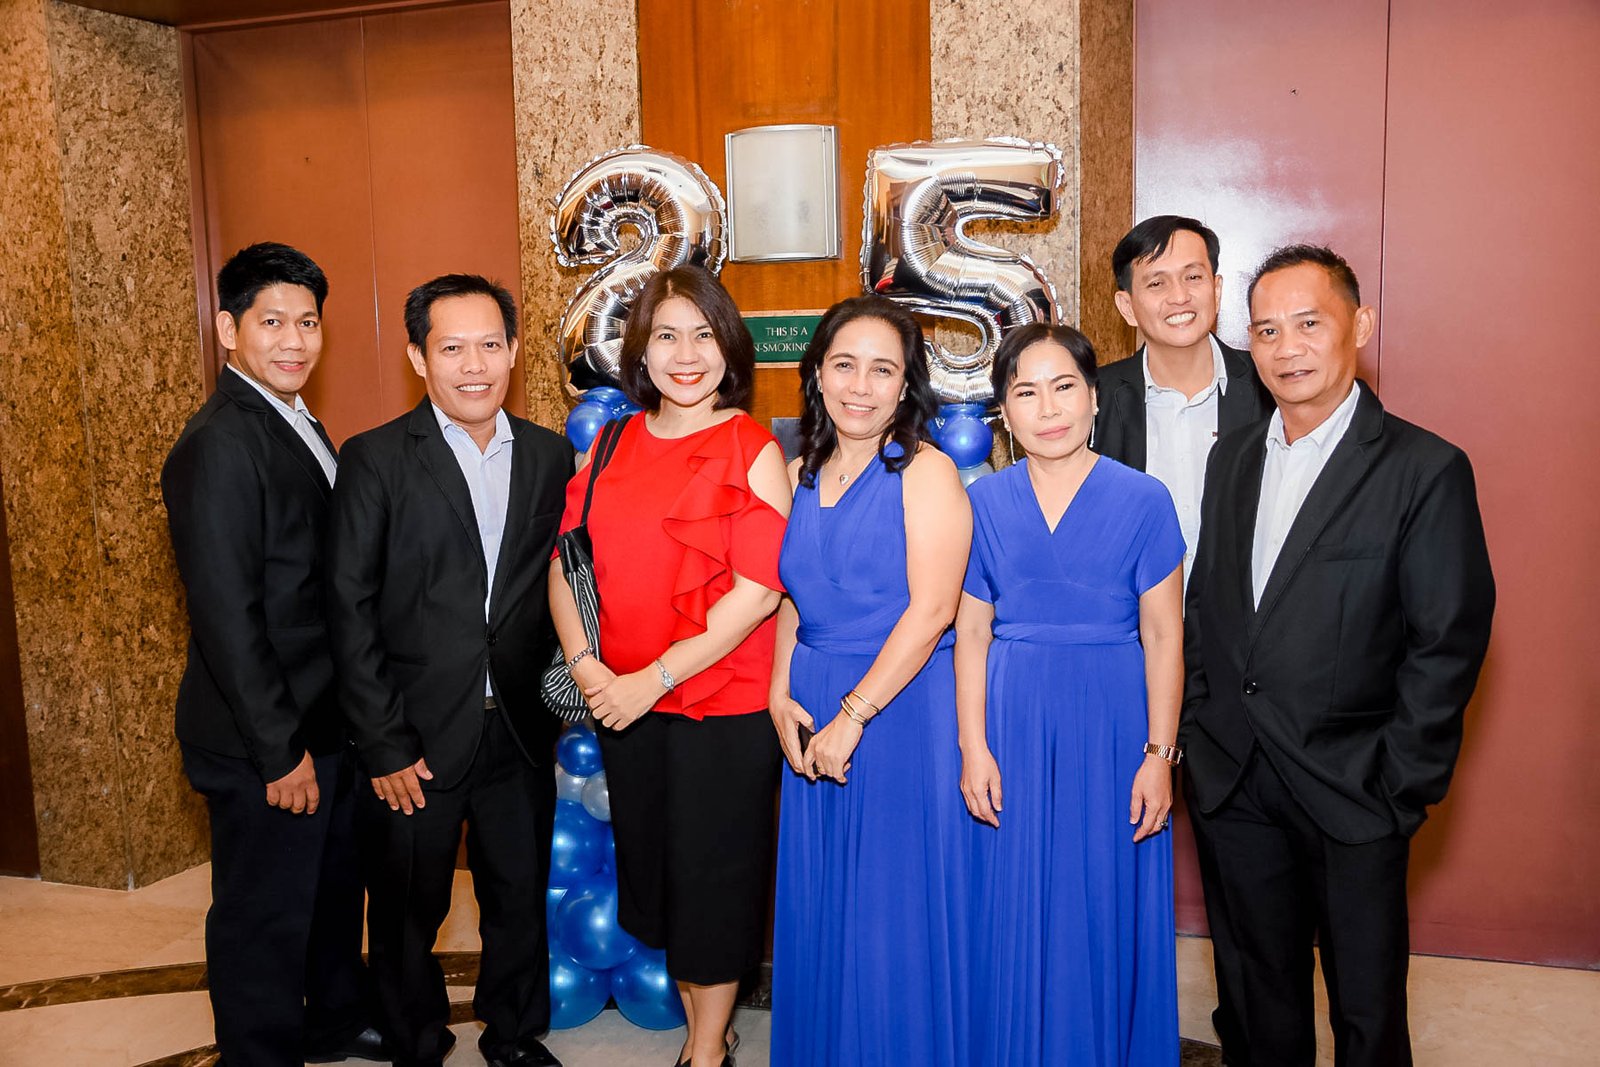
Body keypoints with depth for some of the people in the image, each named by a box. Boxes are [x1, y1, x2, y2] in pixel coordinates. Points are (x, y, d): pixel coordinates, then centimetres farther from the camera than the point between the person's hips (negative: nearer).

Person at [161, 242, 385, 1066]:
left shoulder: (300, 429, 9)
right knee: (264, 916, 9)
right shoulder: (219, 445, -21)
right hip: (266, 743, -9)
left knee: (336, 884, 25)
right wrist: (280, 749, -20)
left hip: (329, 721, 10)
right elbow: (226, 617, -23)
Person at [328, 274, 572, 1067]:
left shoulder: (549, 455, 3)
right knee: (409, 909, 14)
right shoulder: (375, 459, -9)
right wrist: (384, 744, -12)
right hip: (418, 736, -3)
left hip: (520, 730, 3)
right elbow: (350, 608, -10)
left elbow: (555, 581, 9)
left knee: (521, 897, 18)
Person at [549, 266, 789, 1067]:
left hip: (723, 704, -5)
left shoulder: (752, 449, -9)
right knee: (652, 866, 17)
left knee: (712, 871, 9)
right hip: (621, 702, 5)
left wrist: (654, 679, -17)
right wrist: (585, 664, -7)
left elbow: (758, 590, -16)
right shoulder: (612, 445, 5)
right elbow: (566, 561, 7)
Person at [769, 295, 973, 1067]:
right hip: (811, 709, 6)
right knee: (817, 903, 15)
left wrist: (852, 715, -16)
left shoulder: (925, 473, -9)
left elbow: (931, 609, -16)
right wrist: (781, 698, 0)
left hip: (901, 705, -5)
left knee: (895, 905, 5)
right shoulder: (799, 474, 9)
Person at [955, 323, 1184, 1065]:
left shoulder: (1142, 500, -2)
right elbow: (971, 633, 4)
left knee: (1109, 912, 8)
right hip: (1012, 726, 2)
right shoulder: (984, 502, 3)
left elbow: (1164, 637, -1)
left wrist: (1159, 755, -5)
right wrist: (973, 747, -1)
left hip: (1110, 726, -1)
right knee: (1017, 916, 10)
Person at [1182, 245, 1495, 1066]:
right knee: (1266, 993, 19)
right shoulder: (1233, 459, 8)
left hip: (1352, 791, -4)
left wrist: (1401, 785, -12)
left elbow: (1449, 642, -10)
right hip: (1236, 783, 5)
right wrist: (1199, 727, 6)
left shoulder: (1426, 469, -9)